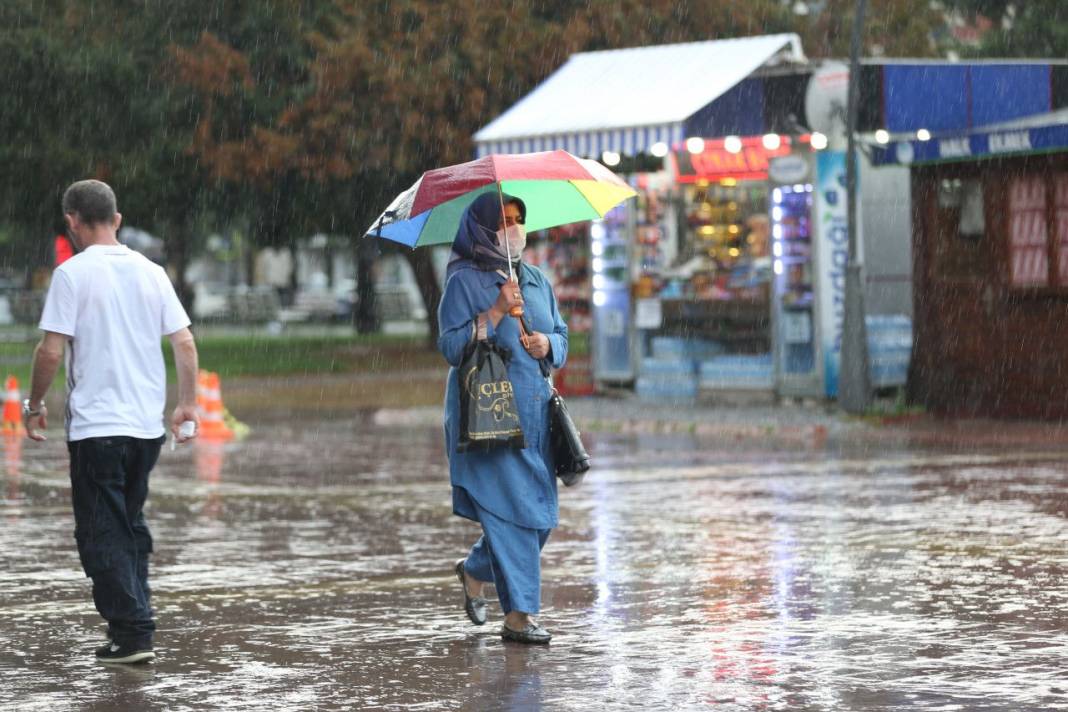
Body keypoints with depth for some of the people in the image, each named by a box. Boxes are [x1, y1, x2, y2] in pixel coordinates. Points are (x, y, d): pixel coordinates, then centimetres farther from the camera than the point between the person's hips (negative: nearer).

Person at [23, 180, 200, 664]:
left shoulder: (73, 273, -9)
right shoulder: (150, 272, 7)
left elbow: (51, 351, -12)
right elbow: (184, 342, 5)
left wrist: (34, 405, 1)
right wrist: (187, 405, 13)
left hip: (95, 425, -6)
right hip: (148, 424, 6)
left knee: (103, 534, 0)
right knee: (131, 525, 19)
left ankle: (132, 633, -4)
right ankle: (135, 621, 22)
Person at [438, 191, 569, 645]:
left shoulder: (536, 280, 15)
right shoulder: (463, 281, -3)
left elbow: (562, 335, 19)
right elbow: (451, 346, -10)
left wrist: (548, 344, -3)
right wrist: (496, 312, -18)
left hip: (534, 409, 7)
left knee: (541, 511, 6)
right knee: (510, 508, -11)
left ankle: (476, 570, 31)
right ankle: (518, 616, -8)